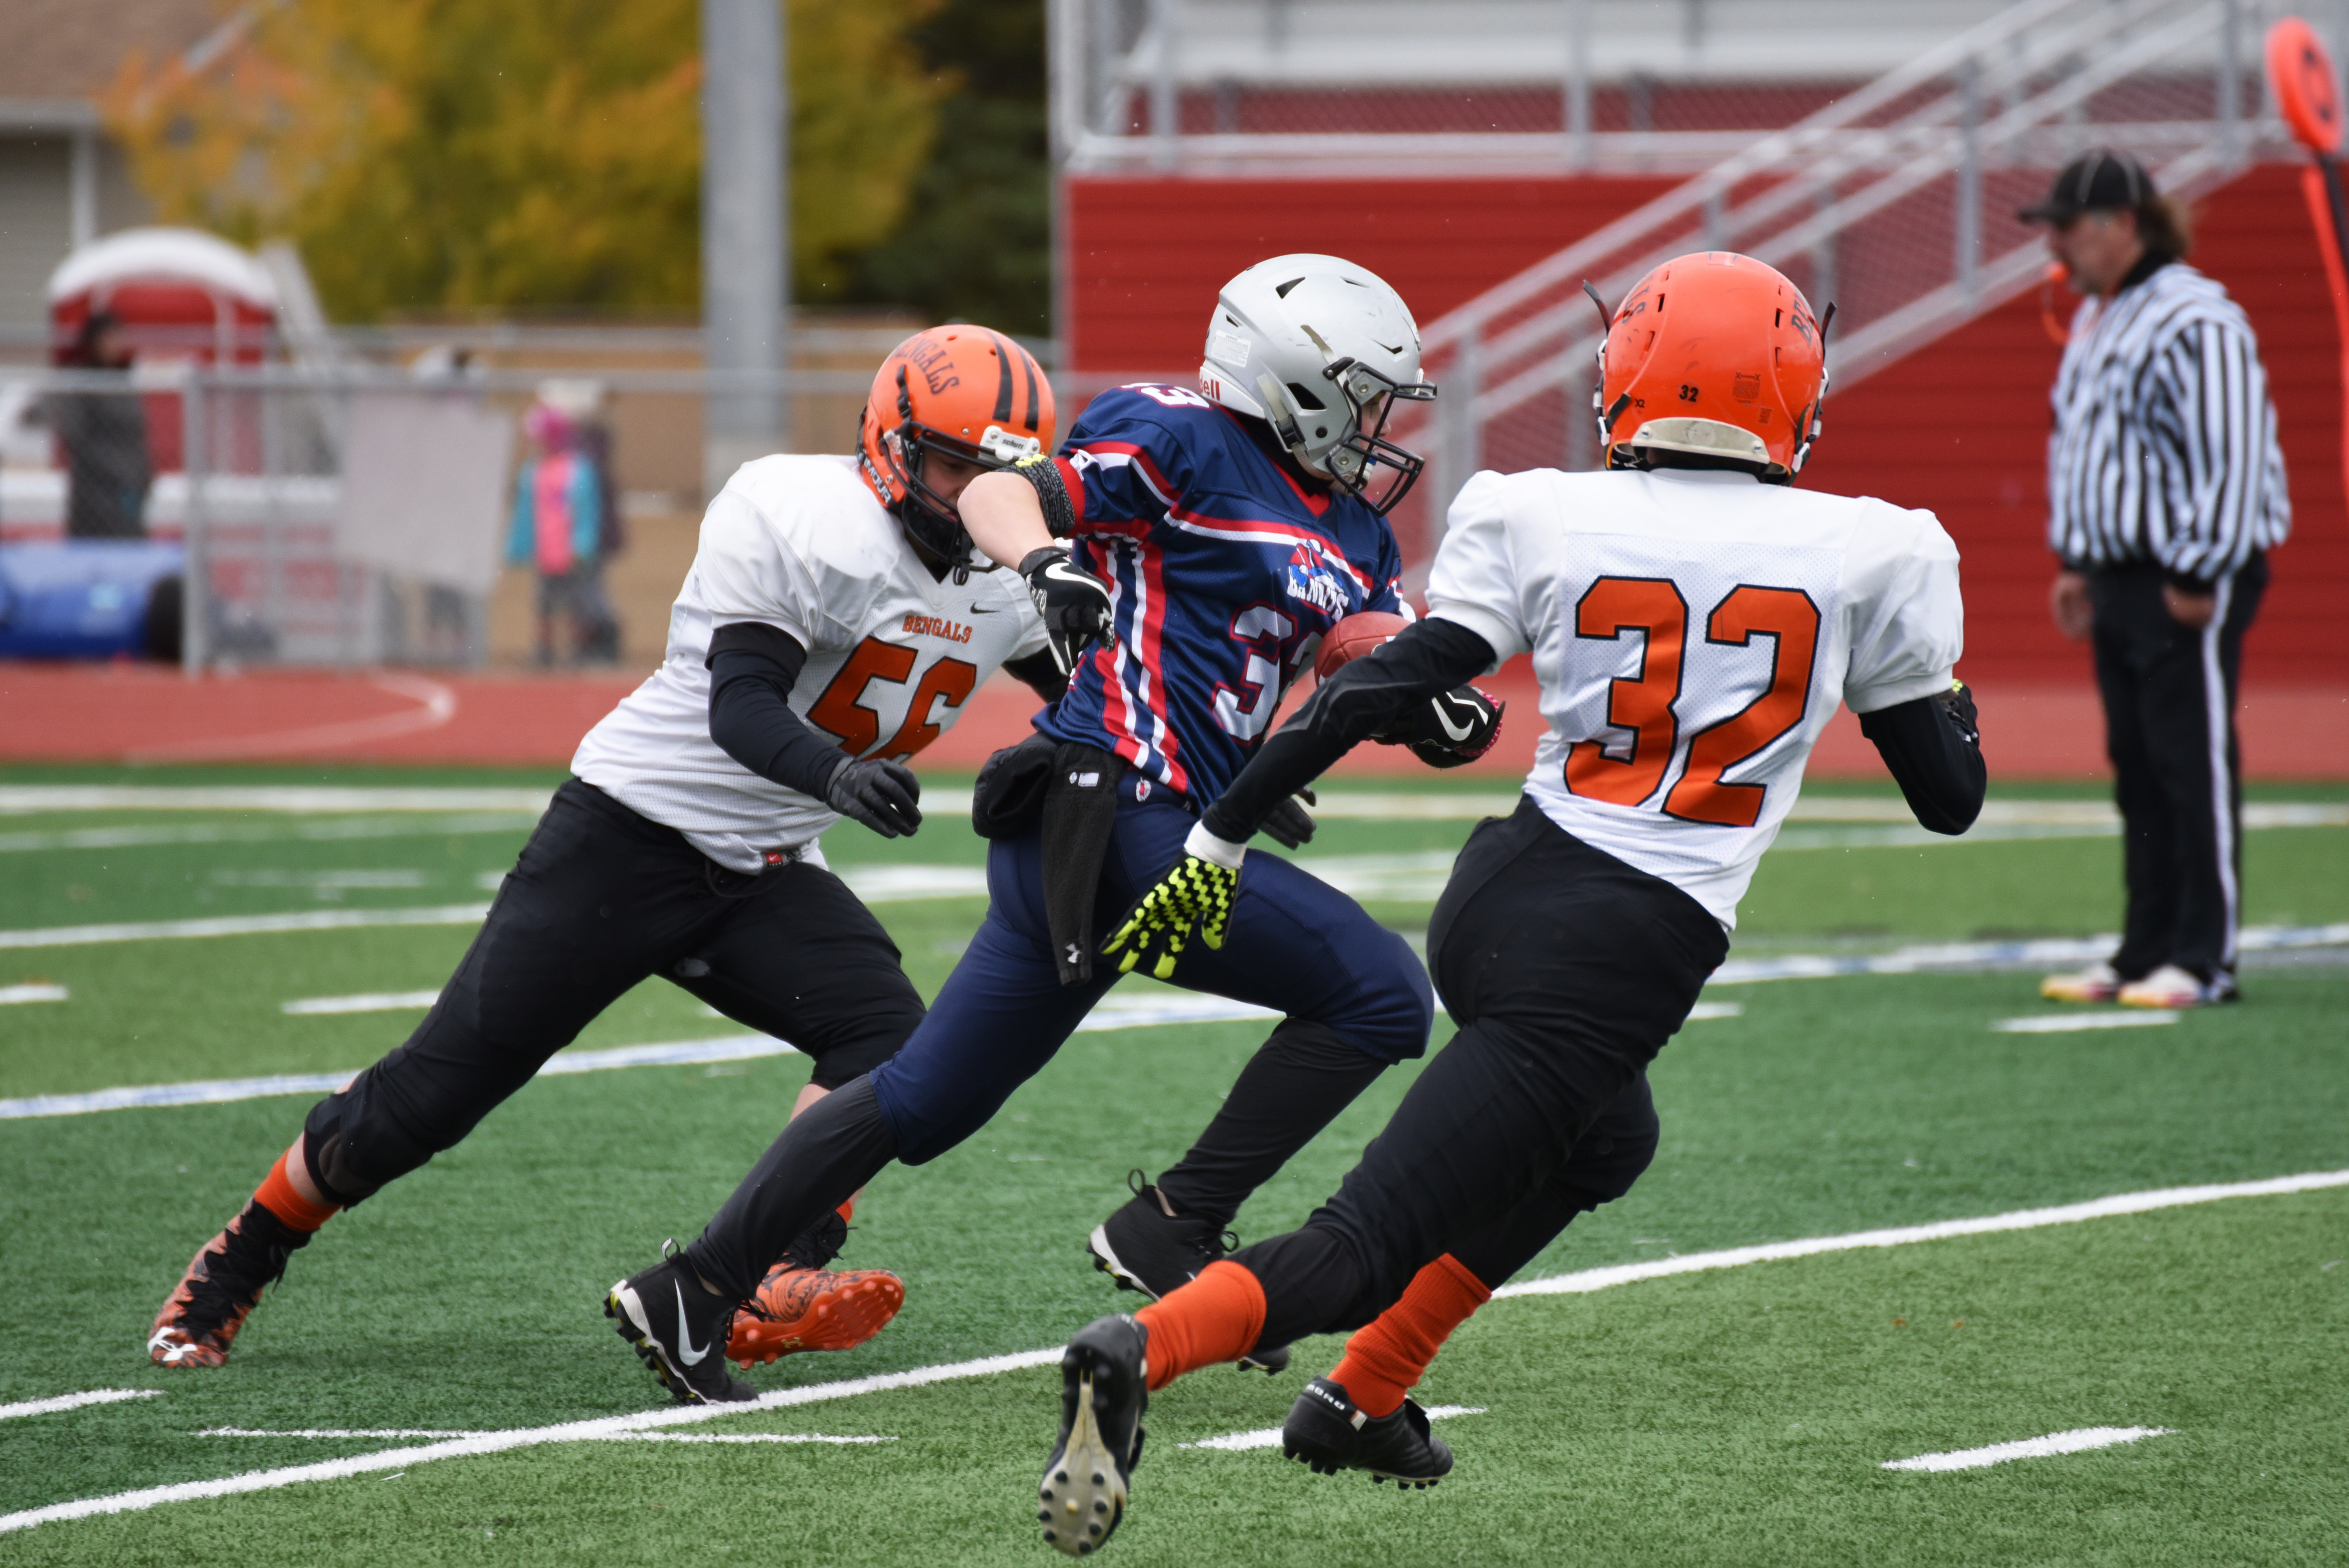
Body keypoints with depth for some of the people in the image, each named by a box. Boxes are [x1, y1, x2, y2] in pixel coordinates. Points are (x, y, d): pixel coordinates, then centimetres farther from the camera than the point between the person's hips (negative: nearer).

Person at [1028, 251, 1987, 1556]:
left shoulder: (1545, 520, 2)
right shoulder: (1869, 555, -1)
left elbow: (1377, 695, -2)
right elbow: (1952, 799, 8)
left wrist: (1220, 840, 5)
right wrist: (1931, 665, 27)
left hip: (1501, 896, 5)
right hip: (1630, 955, -5)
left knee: (1600, 1144, 34)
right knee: (1369, 1247, -6)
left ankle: (1364, 1401, 30)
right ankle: (1146, 1349, -33)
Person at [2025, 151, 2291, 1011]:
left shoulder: (2194, 320, -15)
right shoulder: (2096, 319, 16)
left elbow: (2231, 453, -19)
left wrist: (2197, 577, -19)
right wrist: (2076, 562, 22)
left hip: (2188, 582, -10)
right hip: (2118, 576, 10)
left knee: (2196, 767, -8)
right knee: (2137, 771, 11)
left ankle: (2206, 958, -6)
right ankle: (2146, 953, 16)